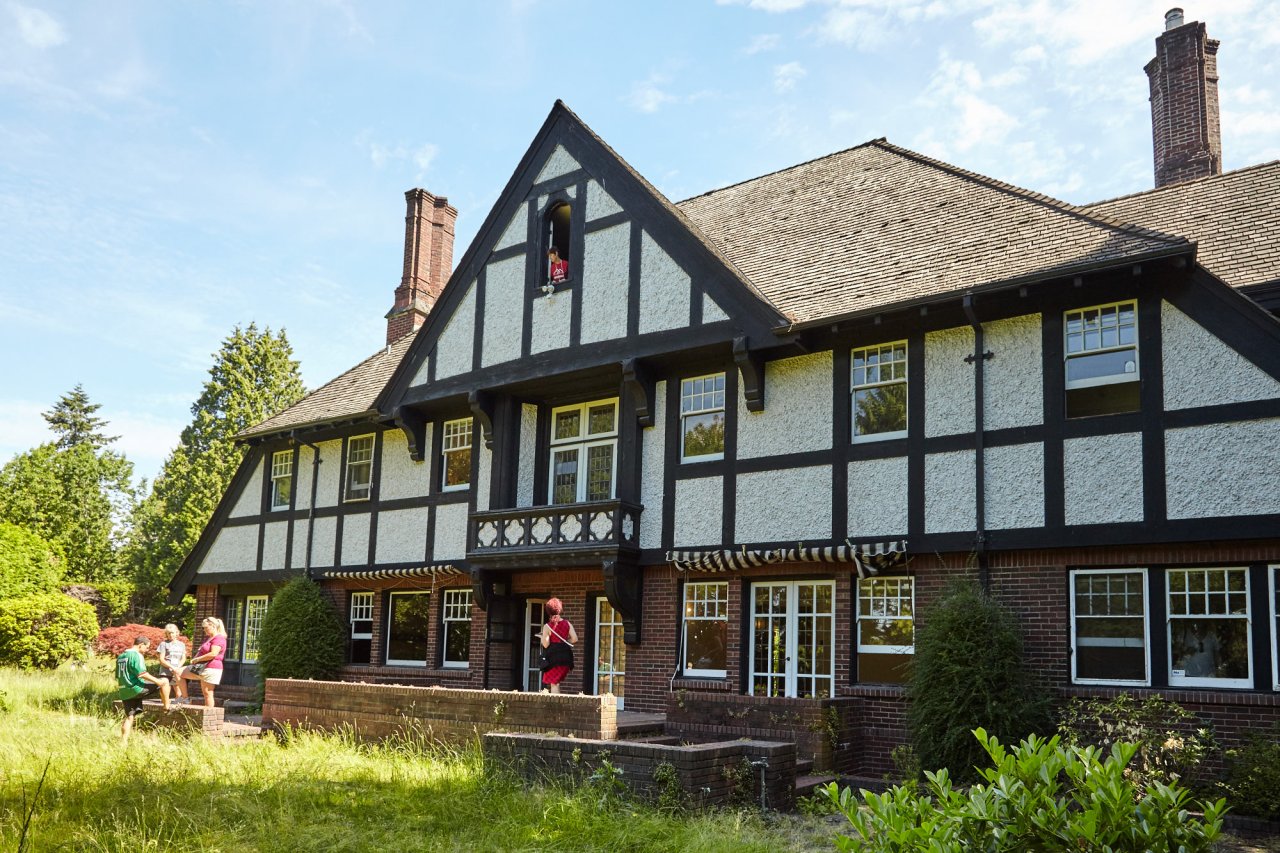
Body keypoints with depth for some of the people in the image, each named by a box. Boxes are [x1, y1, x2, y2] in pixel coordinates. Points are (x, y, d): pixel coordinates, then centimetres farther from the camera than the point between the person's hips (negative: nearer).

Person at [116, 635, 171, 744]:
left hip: (124, 692, 9)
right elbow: (141, 673, -21)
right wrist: (156, 681, -14)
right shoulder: (136, 655, -12)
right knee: (164, 682, -2)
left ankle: (123, 742, 9)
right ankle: (167, 707, 4)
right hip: (136, 688, -9)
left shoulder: (121, 656, 18)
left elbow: (118, 677, 24)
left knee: (129, 717, 13)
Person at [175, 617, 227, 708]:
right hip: (201, 667, 10)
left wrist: (197, 659, -15)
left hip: (211, 668, -10)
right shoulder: (210, 639, 21)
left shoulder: (219, 638, -14)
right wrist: (195, 658, 8)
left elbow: (213, 654, -25)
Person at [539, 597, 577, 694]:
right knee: (557, 681, 17)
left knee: (553, 683, 2)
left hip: (553, 657, -4)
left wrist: (542, 637, 7)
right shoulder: (567, 623, 2)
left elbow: (545, 644, -12)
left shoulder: (547, 626, -9)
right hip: (566, 656, 5)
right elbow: (574, 639, -3)